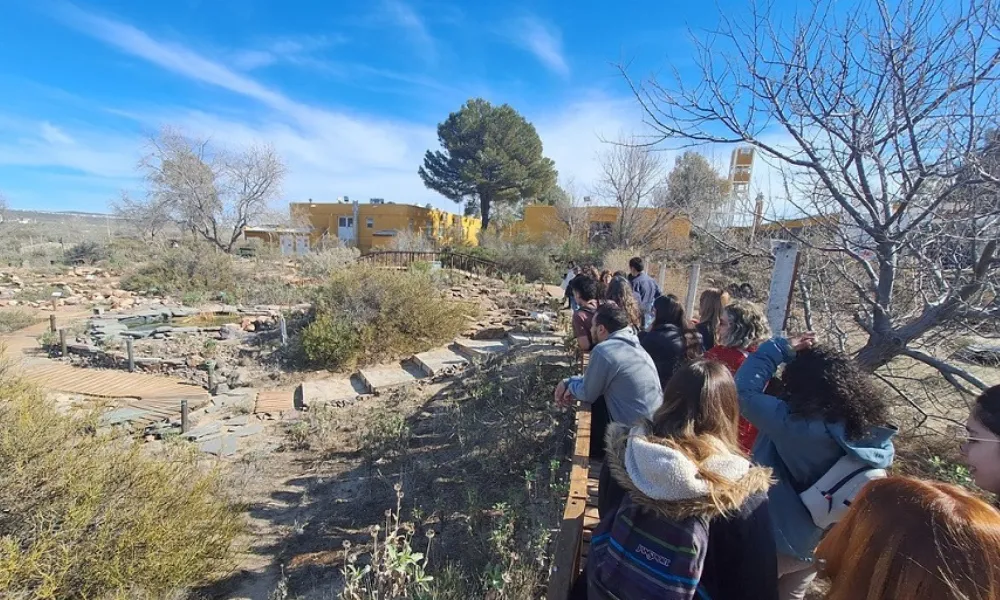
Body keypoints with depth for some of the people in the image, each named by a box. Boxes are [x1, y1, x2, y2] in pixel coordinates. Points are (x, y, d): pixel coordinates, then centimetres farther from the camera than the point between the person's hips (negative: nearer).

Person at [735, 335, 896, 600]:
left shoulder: (793, 422, -32)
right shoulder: (874, 436, -10)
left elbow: (744, 390, -26)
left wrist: (781, 349, -18)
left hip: (775, 539, -6)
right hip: (820, 546, 7)